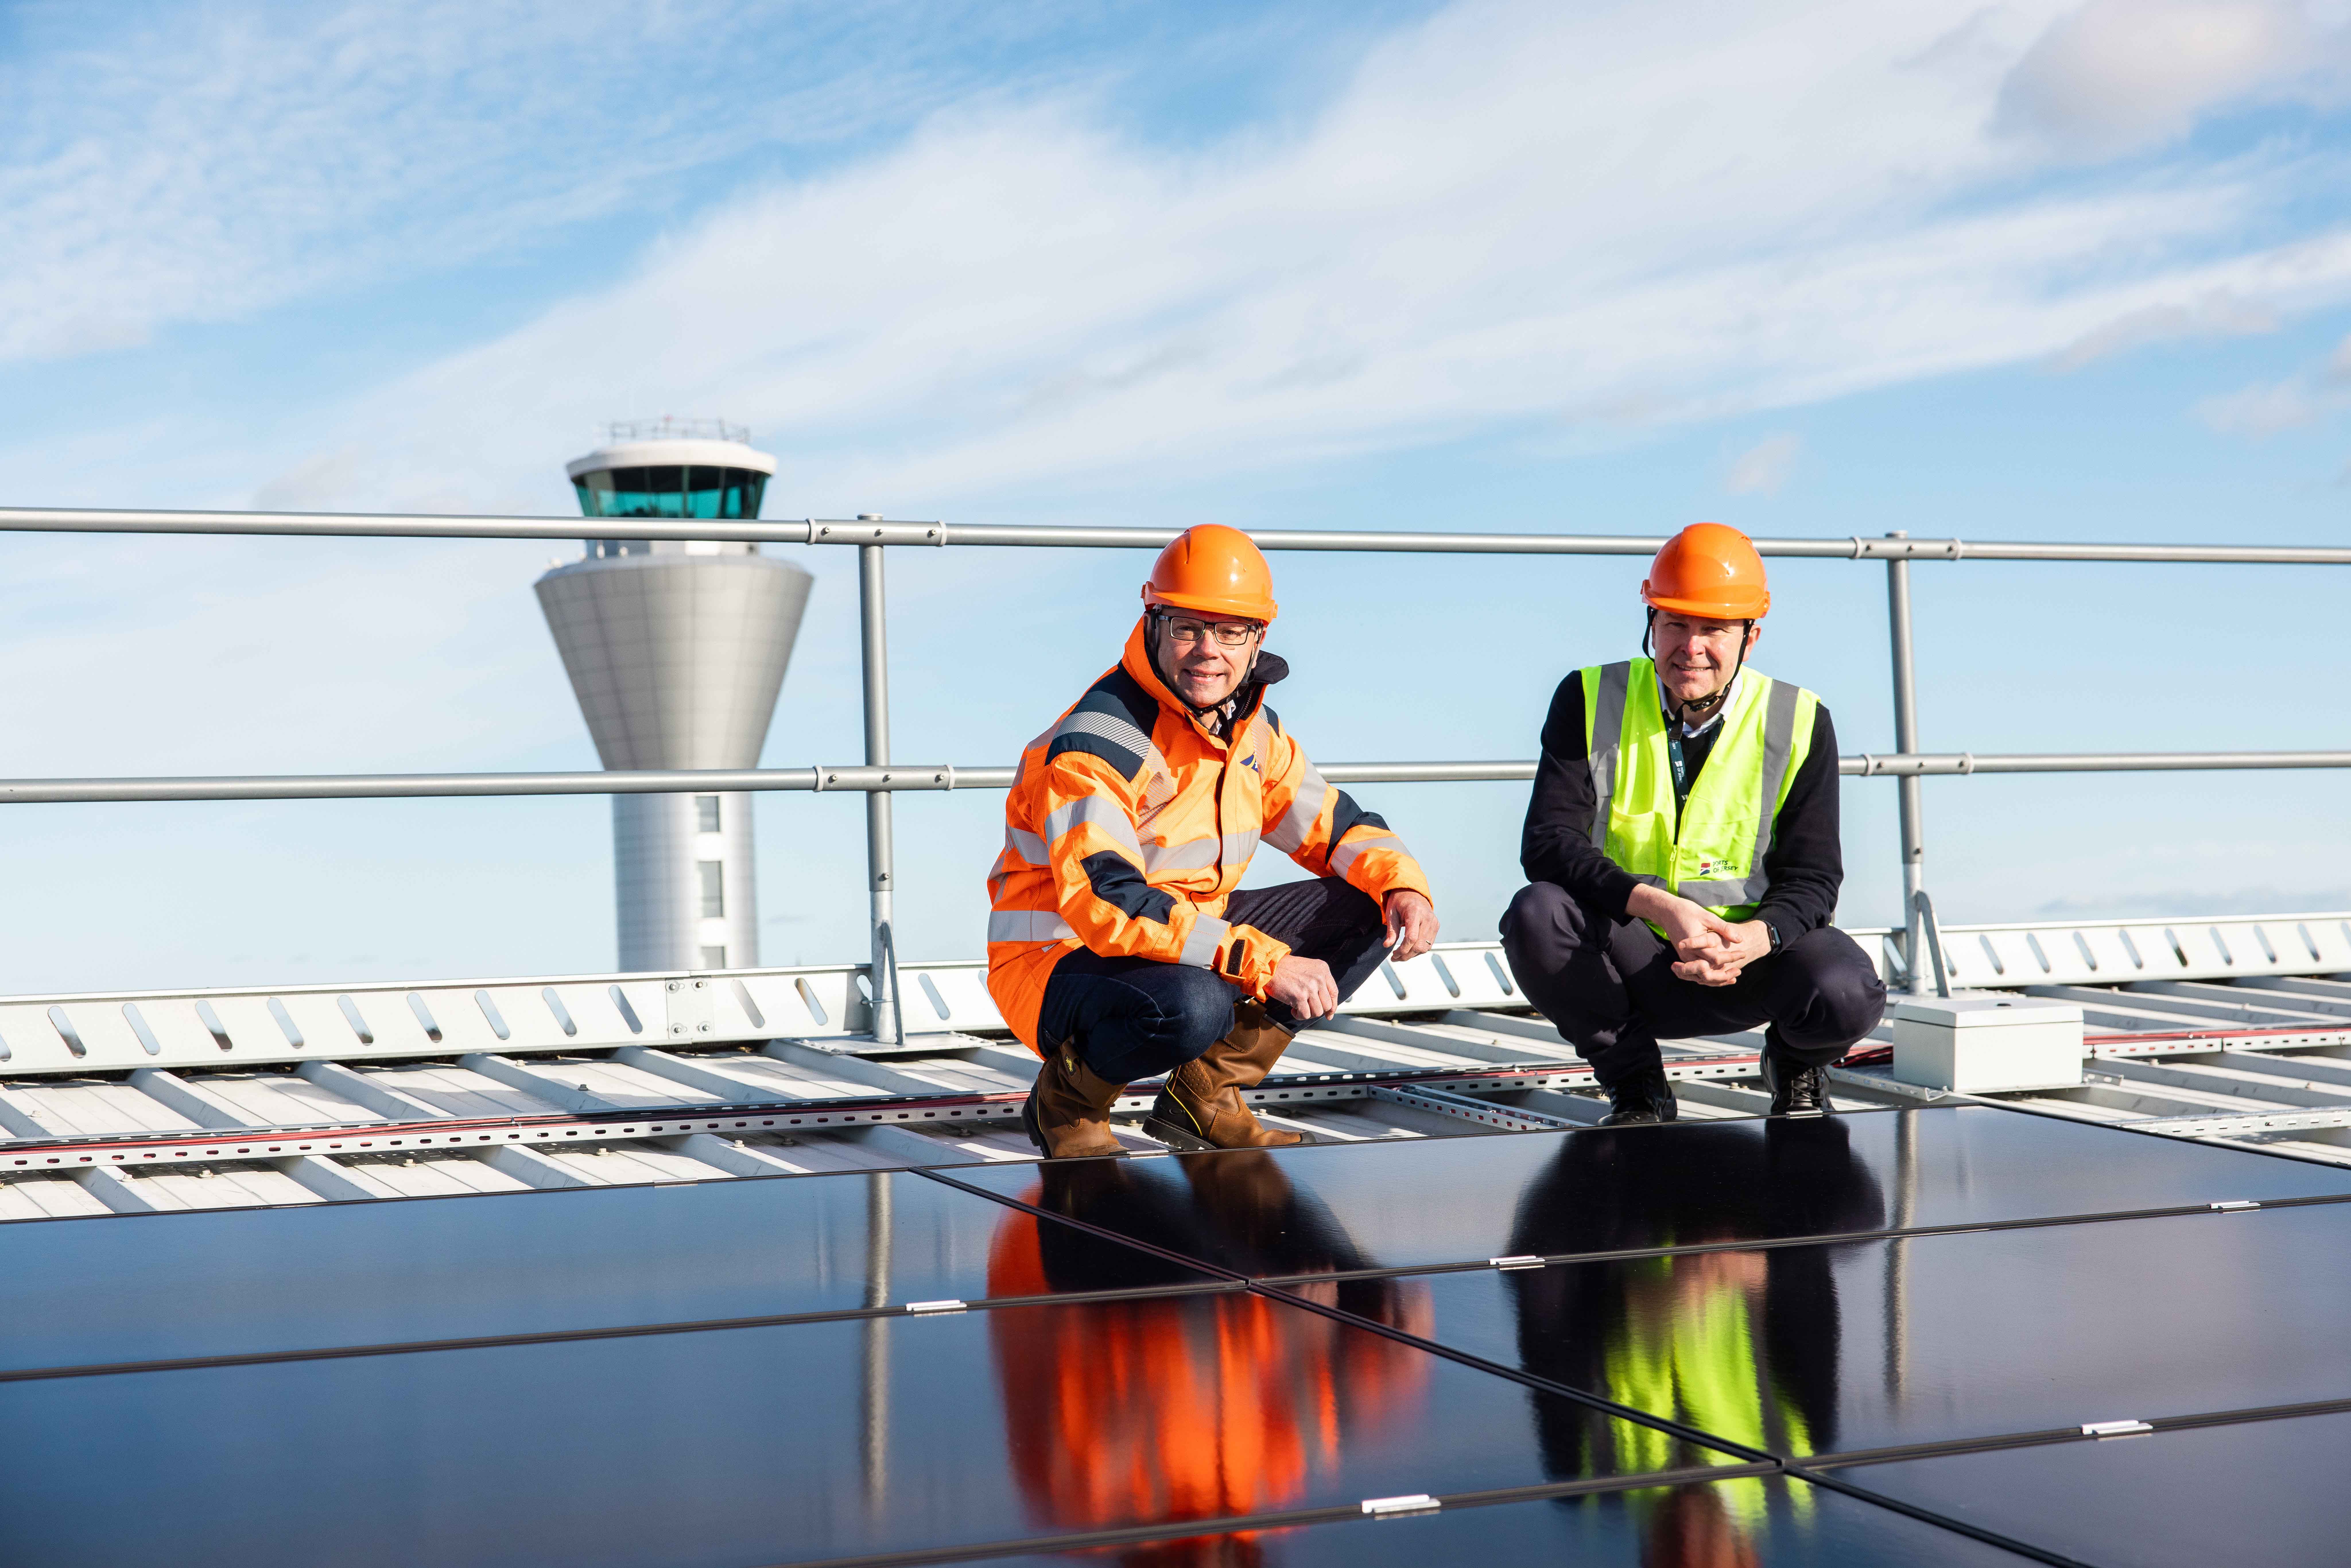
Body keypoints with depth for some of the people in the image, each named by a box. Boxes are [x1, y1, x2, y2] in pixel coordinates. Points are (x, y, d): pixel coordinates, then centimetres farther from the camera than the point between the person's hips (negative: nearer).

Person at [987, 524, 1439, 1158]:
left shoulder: (1250, 726, 4)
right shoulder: (1095, 744, -23)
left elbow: (1329, 821, 15)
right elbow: (1106, 904, -33)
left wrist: (1403, 885, -7)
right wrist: (1265, 964, -36)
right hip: (1062, 957, -8)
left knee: (1368, 911, 1)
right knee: (1190, 1007, -41)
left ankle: (1205, 1094, 3)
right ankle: (1065, 1100, -8)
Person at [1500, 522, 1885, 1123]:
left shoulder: (1799, 722, -4)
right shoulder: (1591, 701, -6)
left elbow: (1812, 876, -5)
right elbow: (1548, 843, -15)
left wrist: (1755, 938, -30)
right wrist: (1658, 905, -33)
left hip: (1751, 956, 0)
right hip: (1627, 953, 1)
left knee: (1847, 997, -31)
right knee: (1537, 914, -31)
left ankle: (1794, 1064, 10)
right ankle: (1636, 1086, -5)